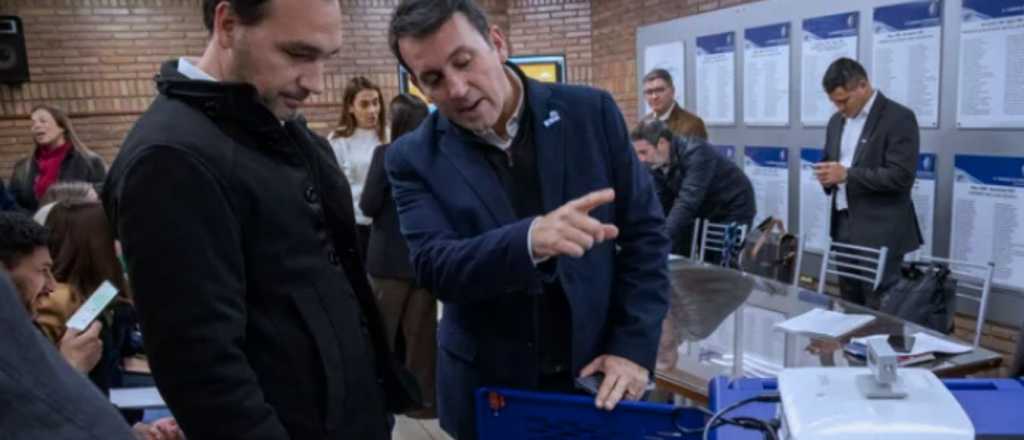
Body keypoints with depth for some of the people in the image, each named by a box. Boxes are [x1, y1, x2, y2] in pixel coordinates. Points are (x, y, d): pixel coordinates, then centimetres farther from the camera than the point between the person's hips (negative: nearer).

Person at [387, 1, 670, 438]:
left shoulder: (590, 112, -5)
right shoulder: (415, 158, -6)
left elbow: (644, 230, -2)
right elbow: (432, 267, -17)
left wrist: (634, 346, -9)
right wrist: (529, 239, -34)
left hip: (597, 373, 1)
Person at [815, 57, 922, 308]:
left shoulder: (899, 118, -11)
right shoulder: (837, 121, 13)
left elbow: (900, 176, -19)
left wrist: (846, 174, -21)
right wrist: (828, 175, -1)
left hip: (880, 233, -7)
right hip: (843, 227, 7)